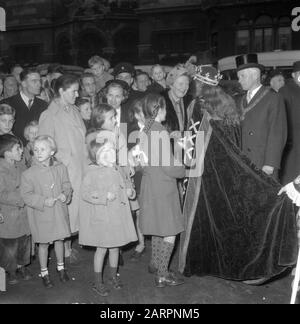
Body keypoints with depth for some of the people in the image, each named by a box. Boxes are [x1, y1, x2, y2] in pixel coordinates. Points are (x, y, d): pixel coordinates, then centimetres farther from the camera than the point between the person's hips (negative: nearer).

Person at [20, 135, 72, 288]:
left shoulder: (60, 168, -4)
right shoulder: (29, 174, -13)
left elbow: (67, 186, 6)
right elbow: (26, 195, -10)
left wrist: (65, 194, -15)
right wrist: (43, 201, -21)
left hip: (59, 212, 3)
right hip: (41, 215, -3)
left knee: (59, 240, 17)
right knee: (43, 244, 10)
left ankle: (60, 267, 39)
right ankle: (44, 272, 29)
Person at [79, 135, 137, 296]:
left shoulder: (116, 169, 6)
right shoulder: (92, 172, -15)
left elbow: (125, 184, 21)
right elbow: (85, 193, -19)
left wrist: (129, 190, -1)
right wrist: (105, 196, -26)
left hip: (118, 215, 6)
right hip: (101, 217, -6)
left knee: (115, 246, 16)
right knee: (102, 248, 4)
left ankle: (114, 276, 36)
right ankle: (98, 282, 20)